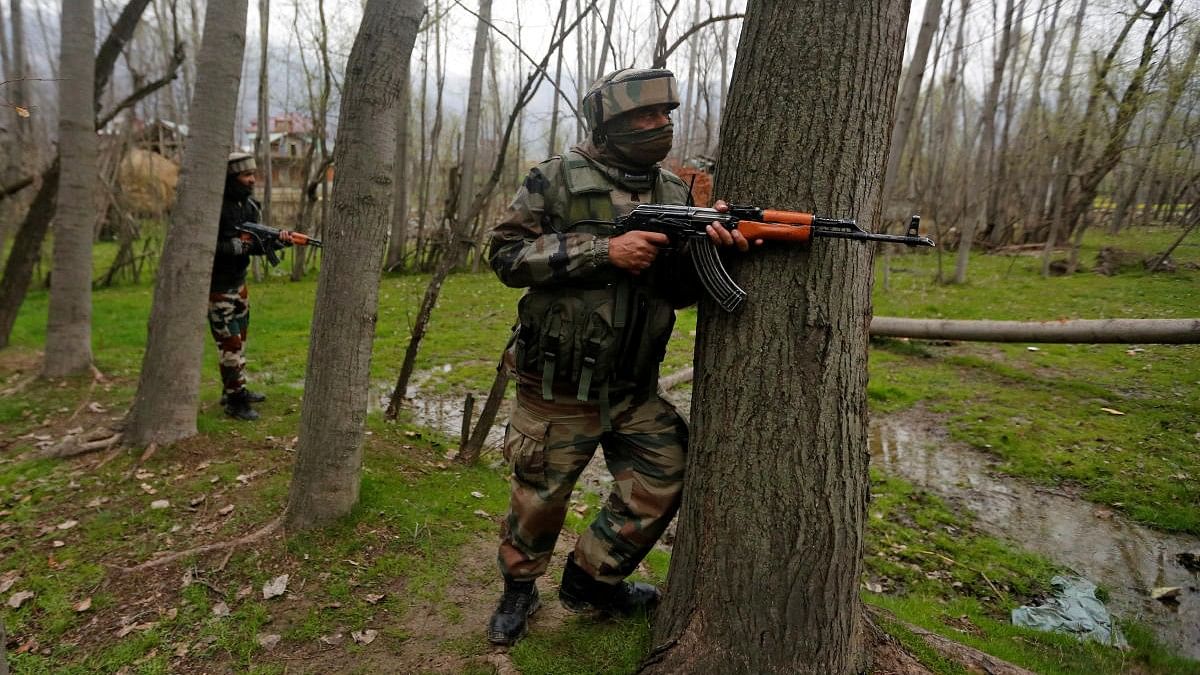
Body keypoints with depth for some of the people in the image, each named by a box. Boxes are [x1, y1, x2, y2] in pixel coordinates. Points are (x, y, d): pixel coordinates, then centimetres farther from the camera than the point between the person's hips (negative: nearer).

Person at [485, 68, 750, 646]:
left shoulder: (675, 191, 6)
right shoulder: (557, 179, -8)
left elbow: (676, 293, 5)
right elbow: (506, 255, -14)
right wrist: (605, 251, -22)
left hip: (635, 389, 5)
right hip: (557, 389, -4)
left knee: (664, 483, 7)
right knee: (540, 499, 8)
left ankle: (591, 582, 29)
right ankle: (518, 589, 39)